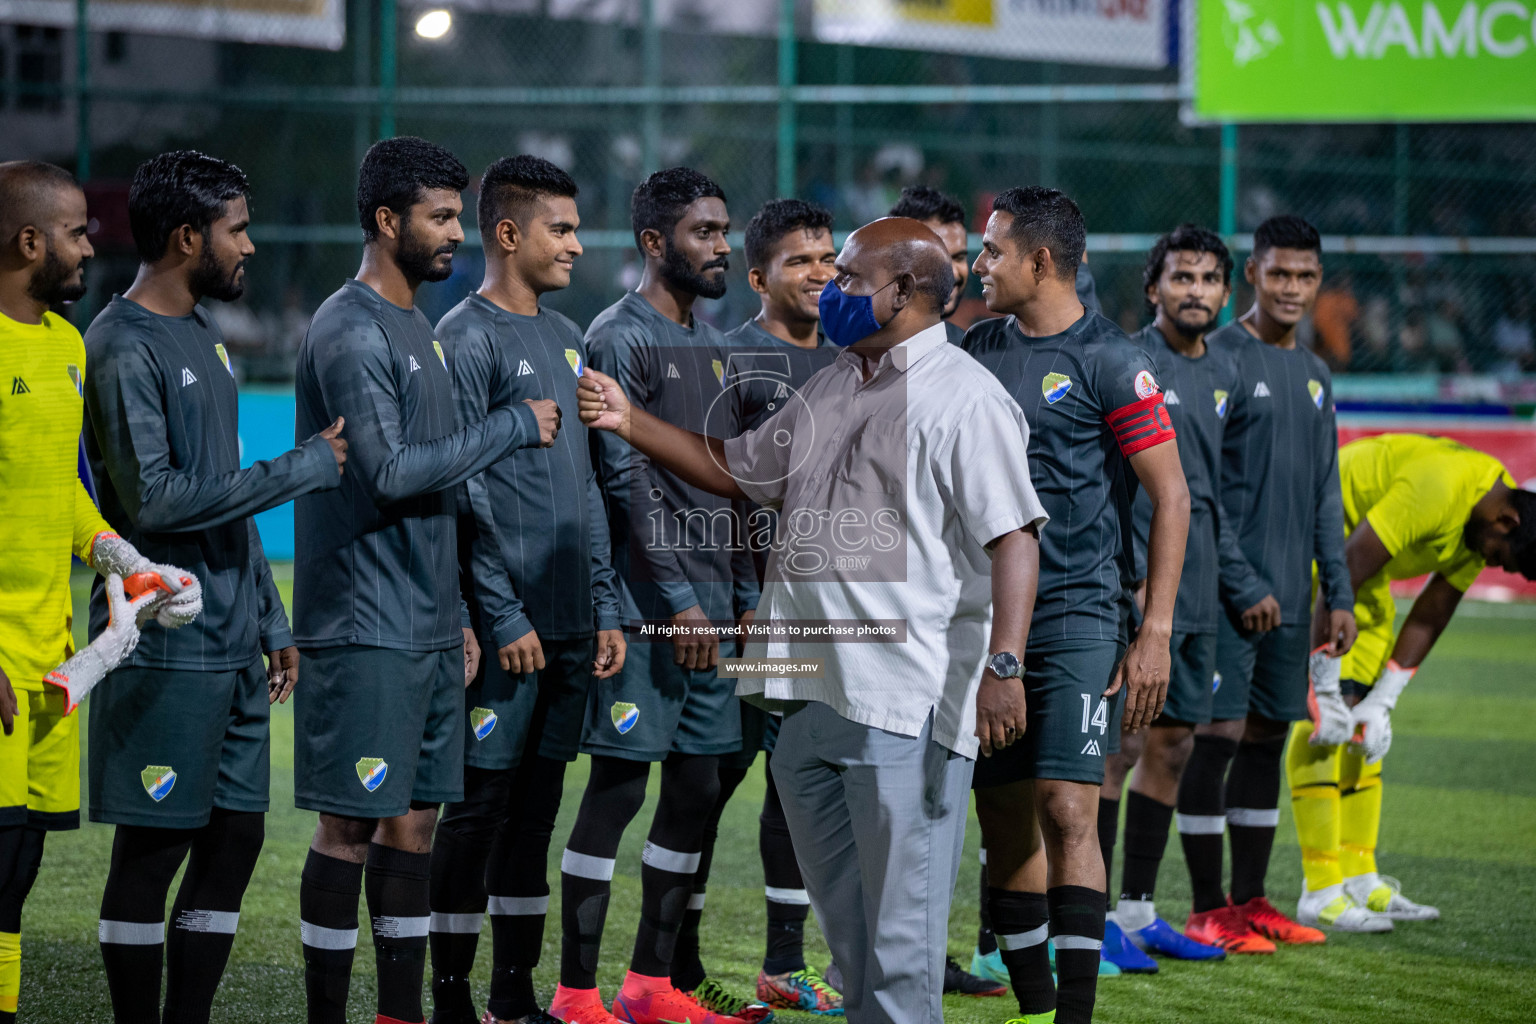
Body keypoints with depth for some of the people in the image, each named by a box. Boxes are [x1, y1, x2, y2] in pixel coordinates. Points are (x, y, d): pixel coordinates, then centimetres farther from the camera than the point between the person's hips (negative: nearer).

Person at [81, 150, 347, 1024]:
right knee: (152, 850, -2)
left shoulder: (205, 335, 16)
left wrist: (271, 623, 19)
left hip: (232, 647, 9)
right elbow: (155, 499, -21)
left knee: (236, 837, 9)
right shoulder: (124, 349, -13)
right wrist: (304, 470, -15)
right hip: (165, 651, -9)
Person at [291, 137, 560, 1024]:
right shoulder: (350, 333, -13)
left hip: (426, 628, 9)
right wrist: (513, 427, -13)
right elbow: (389, 473, -21)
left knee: (416, 815, 9)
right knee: (353, 824, -6)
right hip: (365, 628, -9)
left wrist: (455, 612, 19)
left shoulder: (417, 330, 17)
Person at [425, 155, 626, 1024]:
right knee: (481, 806, -4)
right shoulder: (469, 340, -8)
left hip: (570, 626, 8)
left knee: (537, 807, 11)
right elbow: (461, 492, -13)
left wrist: (606, 608, 14)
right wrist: (505, 617, -16)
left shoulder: (568, 340, 16)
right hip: (508, 628, -8)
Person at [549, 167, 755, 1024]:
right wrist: (679, 600, -17)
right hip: (647, 607, -9)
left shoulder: (713, 345, 18)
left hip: (709, 607, 9)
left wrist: (745, 593, 16)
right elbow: (630, 483, -15)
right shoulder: (620, 340, -9)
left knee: (697, 788, 9)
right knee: (618, 788, -7)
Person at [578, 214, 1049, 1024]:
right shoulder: (828, 392, 18)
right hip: (813, 695, 9)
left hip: (906, 705, -9)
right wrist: (632, 423, 17)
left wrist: (1004, 662, -26)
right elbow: (735, 469, 28)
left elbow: (1014, 536, -17)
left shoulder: (962, 398, -10)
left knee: (900, 919, -6)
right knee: (840, 914, 16)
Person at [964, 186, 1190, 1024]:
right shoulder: (979, 349, 11)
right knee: (1003, 820, 8)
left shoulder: (1109, 362, -8)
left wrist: (1155, 633, -13)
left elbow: (1171, 496, -8)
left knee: (1067, 810, -14)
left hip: (1078, 617, -6)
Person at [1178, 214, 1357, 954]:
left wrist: (1338, 594, 12)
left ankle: (1250, 901, 15)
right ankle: (1209, 912, -2)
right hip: (1228, 591, -7)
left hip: (1290, 595, 7)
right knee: (1217, 736, -6)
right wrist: (1243, 586, -15)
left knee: (1267, 737, 9)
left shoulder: (1315, 377, 16)